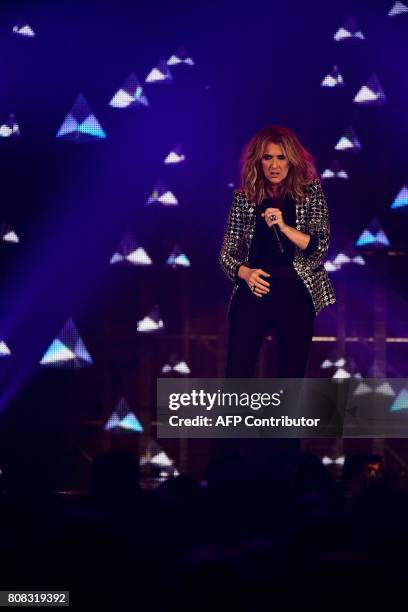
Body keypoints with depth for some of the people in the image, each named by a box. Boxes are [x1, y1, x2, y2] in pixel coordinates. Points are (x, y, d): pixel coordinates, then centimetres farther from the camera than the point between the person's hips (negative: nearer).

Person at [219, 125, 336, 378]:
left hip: (296, 297, 0)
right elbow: (227, 253, 9)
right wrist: (245, 272, -12)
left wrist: (284, 227, -20)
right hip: (254, 295, 0)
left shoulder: (310, 192, 4)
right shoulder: (244, 197, 6)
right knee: (237, 377, -6)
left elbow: (319, 248, -5)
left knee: (291, 379, 5)